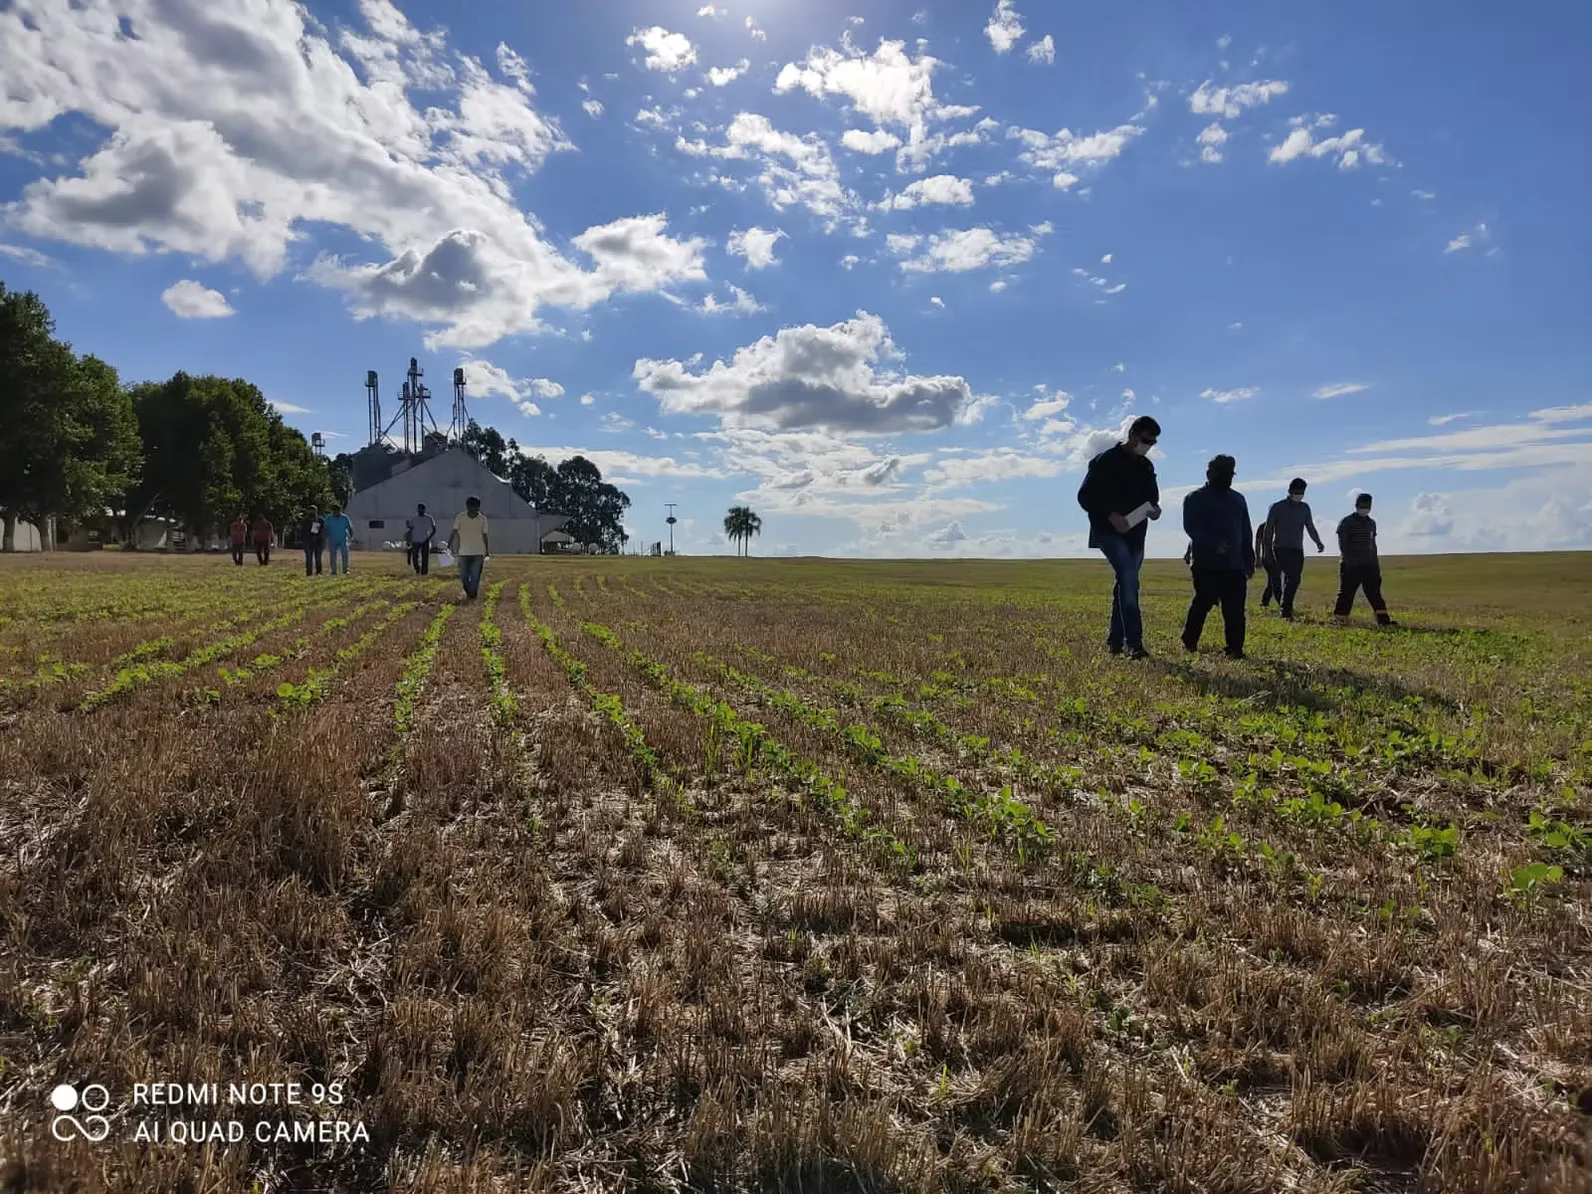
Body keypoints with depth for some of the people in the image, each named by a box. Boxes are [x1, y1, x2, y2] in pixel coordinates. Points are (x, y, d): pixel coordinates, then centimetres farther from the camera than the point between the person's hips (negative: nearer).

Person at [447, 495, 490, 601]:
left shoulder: (483, 519, 0)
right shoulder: (460, 518, -3)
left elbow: (484, 536, 7)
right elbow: (454, 533, -6)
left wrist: (487, 551, 8)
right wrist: (449, 546, -17)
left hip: (478, 553, 0)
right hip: (463, 552, 0)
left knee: (475, 577, -4)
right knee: (464, 577, 3)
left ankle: (472, 596, 4)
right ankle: (468, 593, 25)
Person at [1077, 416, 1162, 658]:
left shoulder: (1146, 467, 14)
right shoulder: (1106, 461, -7)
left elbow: (1152, 495, 27)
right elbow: (1085, 496, -11)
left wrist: (1154, 507, 3)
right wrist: (1111, 516, -22)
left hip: (1136, 534, 7)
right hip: (1110, 532, -7)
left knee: (1126, 583, 9)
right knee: (1128, 578, -22)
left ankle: (1115, 640, 18)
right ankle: (1134, 642, -26)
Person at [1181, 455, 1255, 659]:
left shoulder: (1238, 499, 20)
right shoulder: (1195, 499, 2)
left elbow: (1246, 533, 23)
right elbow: (1191, 527, -12)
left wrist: (1249, 560, 16)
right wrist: (1212, 543, -27)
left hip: (1234, 565, 5)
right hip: (1206, 564, -5)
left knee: (1235, 609, -2)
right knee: (1203, 602, -2)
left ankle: (1235, 648, -1)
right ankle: (1190, 641, 14)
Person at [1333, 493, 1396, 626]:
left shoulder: (1371, 523, 15)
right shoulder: (1346, 521, -3)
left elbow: (1373, 544, 21)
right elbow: (1342, 543, -10)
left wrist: (1376, 563, 17)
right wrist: (1348, 559, -21)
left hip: (1368, 564, 5)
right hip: (1350, 565, -5)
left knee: (1374, 591, -1)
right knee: (1346, 592, -3)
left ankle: (1383, 619, -5)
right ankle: (1339, 620, 3)